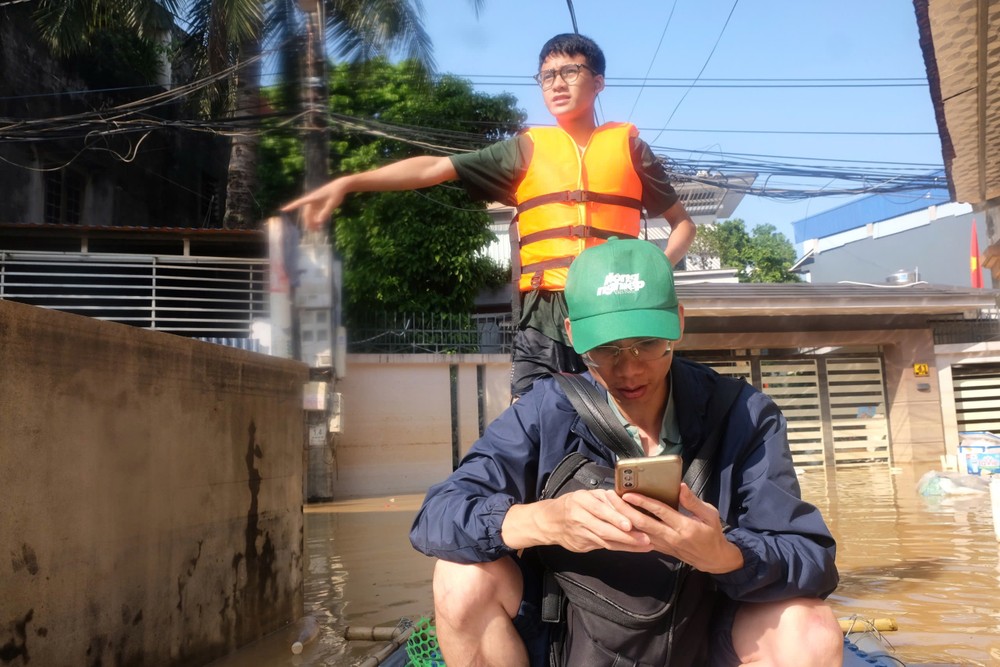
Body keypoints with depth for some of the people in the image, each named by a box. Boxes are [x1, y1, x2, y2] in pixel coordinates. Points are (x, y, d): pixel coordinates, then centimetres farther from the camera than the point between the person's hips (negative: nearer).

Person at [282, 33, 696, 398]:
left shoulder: (628, 145, 11)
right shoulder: (526, 150, 10)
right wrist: (347, 183, -8)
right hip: (544, 320, 0)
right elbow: (433, 169, 2)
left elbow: (682, 223, 17)